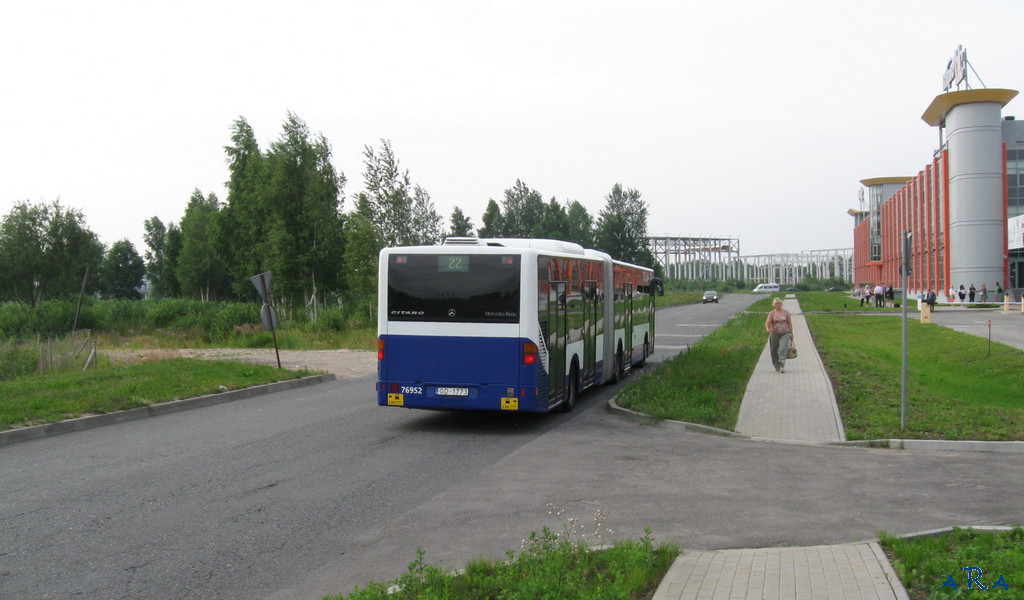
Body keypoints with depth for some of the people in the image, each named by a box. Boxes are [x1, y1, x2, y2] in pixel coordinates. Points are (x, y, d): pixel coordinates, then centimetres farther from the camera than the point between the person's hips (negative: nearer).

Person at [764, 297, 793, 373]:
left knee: (783, 348, -18)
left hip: (785, 333, -1)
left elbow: (790, 323, 10)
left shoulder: (786, 312, 6)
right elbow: (767, 323, -7)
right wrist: (767, 329, -29)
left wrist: (791, 334, 9)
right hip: (774, 333, 1)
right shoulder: (772, 313, 4)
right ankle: (777, 366, 21)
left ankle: (782, 366, -22)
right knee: (774, 350, 5)